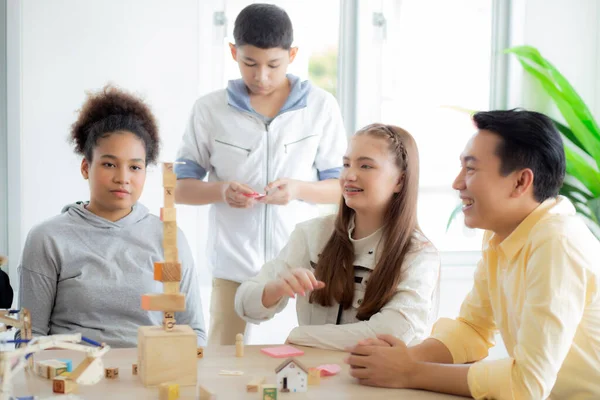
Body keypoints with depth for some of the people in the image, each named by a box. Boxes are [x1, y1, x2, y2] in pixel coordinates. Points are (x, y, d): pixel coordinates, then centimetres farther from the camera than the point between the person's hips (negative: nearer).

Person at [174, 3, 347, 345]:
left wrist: (299, 188, -14)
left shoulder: (322, 107, 2)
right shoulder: (210, 109, 2)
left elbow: (343, 186, 5)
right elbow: (180, 187, 5)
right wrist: (221, 190, -15)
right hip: (234, 268, 0)